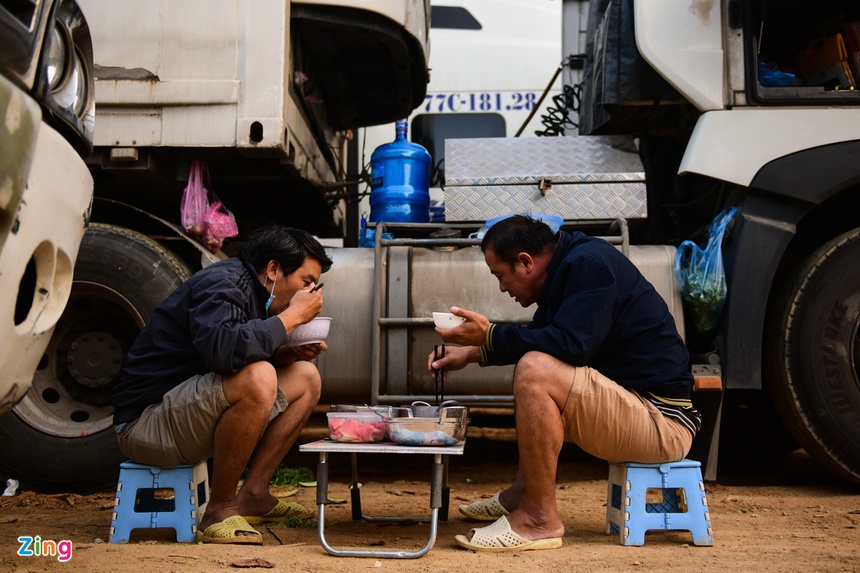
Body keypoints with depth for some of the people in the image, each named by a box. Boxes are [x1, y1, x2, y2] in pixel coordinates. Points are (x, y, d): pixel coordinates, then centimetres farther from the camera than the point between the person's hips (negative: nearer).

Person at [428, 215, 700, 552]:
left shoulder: (589, 264, -15)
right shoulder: (568, 266, 15)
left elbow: (572, 344, -27)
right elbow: (539, 338, 28)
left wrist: (490, 335, -19)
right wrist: (472, 353, 20)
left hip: (663, 422, -11)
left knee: (535, 370, -26)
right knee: (531, 364, 23)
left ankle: (539, 520, -17)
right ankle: (521, 494, 15)